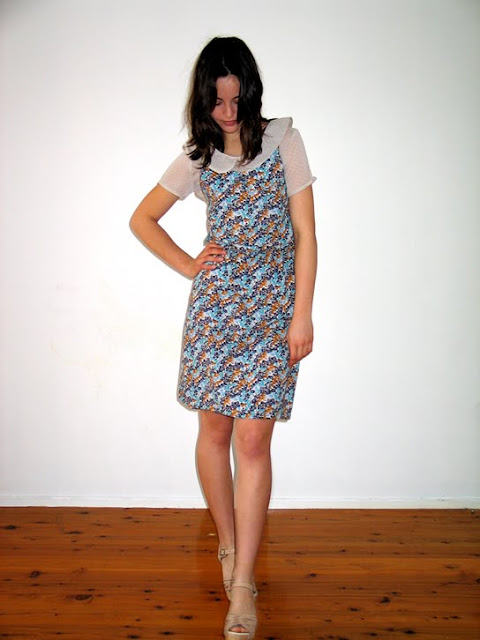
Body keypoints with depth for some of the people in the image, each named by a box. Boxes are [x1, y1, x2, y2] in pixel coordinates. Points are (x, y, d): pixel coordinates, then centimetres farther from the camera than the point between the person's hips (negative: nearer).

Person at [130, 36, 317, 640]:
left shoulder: (283, 139, 2)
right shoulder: (198, 155, 9)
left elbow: (305, 233, -3)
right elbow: (141, 218, 18)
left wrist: (302, 314, -8)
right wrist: (187, 265, 6)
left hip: (272, 305, -2)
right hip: (215, 302, 3)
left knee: (253, 438, -5)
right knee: (214, 430, 7)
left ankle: (243, 582, 6)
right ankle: (228, 544, 30)